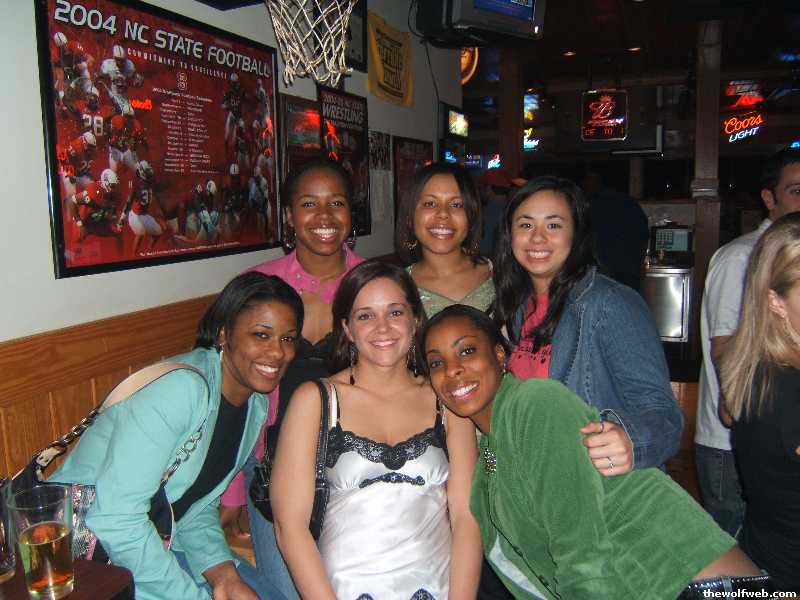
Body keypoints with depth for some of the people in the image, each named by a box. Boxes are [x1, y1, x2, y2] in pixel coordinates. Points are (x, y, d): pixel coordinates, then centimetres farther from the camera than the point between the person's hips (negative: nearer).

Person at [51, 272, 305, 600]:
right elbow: (115, 518, -28)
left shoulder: (256, 404, 2)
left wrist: (221, 570, -11)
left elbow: (199, 506, 6)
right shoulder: (181, 386, -25)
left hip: (154, 544, 8)